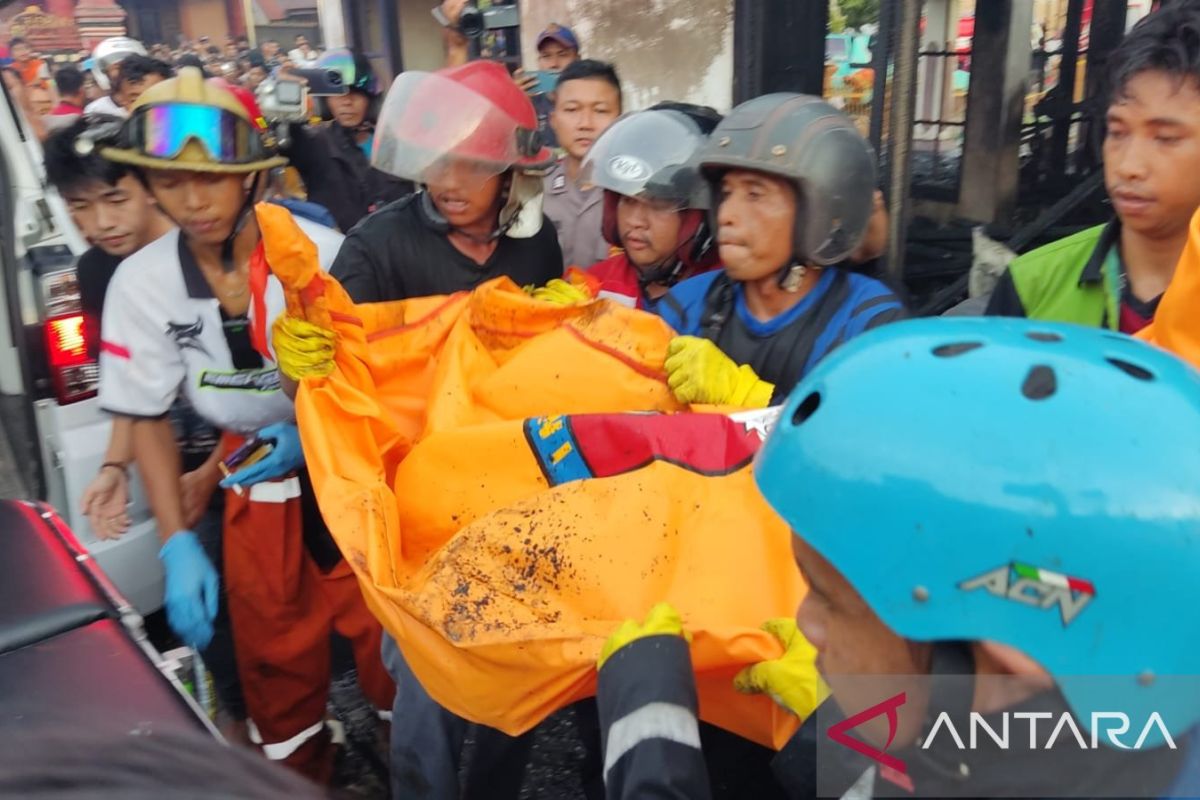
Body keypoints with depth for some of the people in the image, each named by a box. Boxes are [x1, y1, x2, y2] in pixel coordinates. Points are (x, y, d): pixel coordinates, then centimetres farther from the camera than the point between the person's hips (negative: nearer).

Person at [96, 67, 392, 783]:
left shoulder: (321, 253, -17)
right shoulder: (141, 283, -9)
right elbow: (149, 418, -1)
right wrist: (178, 545, -7)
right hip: (256, 475, 3)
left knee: (388, 631, 3)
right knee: (274, 652, 14)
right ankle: (300, 769, 39)